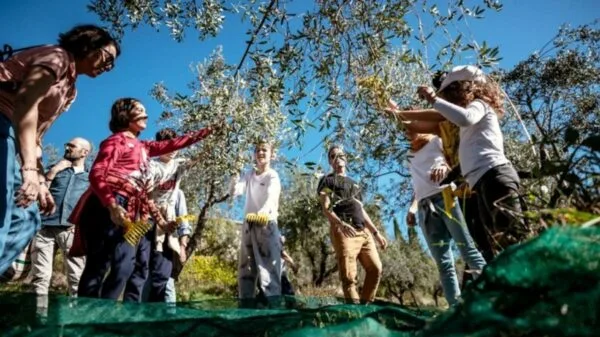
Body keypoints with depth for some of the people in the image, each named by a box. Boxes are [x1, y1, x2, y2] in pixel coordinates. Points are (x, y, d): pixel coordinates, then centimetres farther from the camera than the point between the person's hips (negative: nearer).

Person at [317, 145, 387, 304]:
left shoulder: (354, 183, 29)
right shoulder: (327, 180, 8)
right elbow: (326, 209, -5)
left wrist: (376, 232, 20)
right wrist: (341, 224, -24)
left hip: (364, 231, 7)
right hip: (343, 231, -7)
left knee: (376, 269, 3)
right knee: (349, 276, -10)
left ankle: (365, 304, 14)